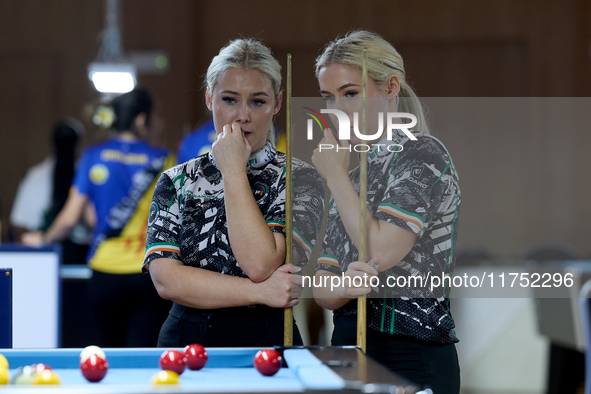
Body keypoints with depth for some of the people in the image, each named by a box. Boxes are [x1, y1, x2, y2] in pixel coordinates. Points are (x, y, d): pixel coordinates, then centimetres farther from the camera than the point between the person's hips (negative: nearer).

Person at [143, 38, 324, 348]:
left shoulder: (298, 179, 1)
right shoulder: (176, 182, 8)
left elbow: (261, 265, -15)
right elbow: (165, 279, -5)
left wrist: (234, 171, -9)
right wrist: (260, 292, -15)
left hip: (264, 344, -2)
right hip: (185, 339, 2)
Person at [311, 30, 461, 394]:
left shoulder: (423, 155, -7)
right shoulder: (354, 175, 16)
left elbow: (382, 251, -20)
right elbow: (322, 290, 10)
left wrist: (335, 175, -8)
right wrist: (346, 286, -15)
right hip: (349, 344, 7)